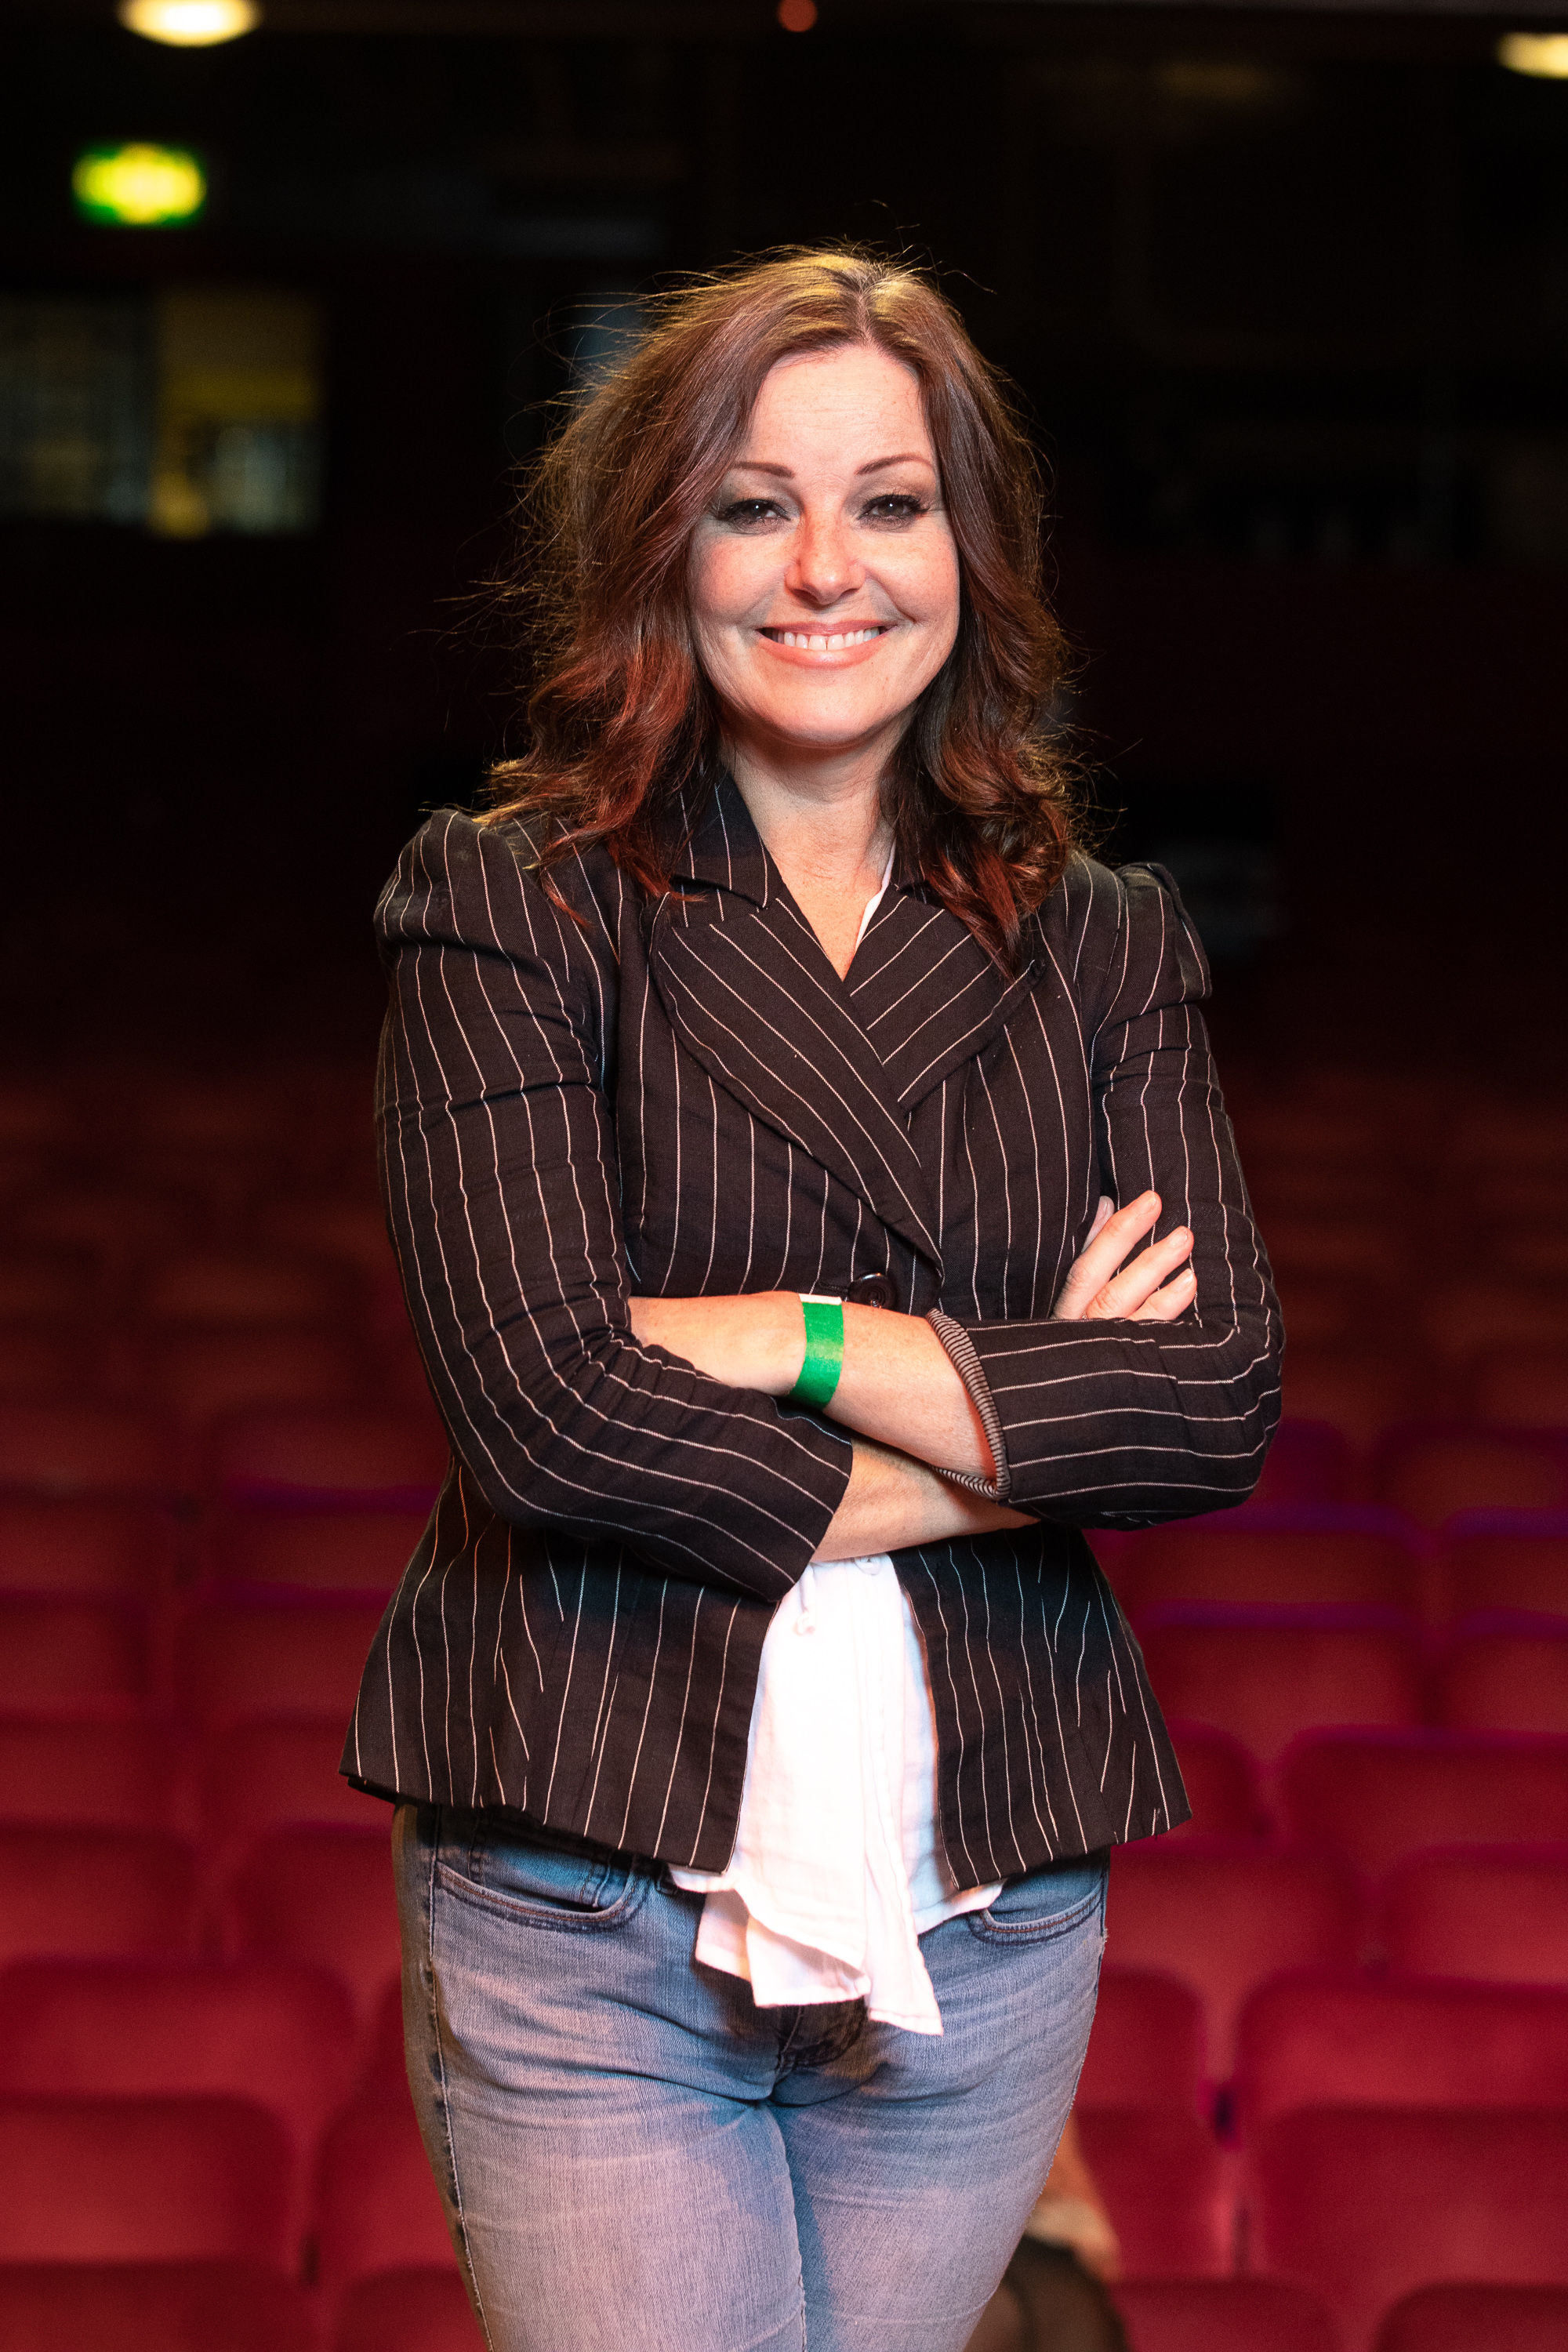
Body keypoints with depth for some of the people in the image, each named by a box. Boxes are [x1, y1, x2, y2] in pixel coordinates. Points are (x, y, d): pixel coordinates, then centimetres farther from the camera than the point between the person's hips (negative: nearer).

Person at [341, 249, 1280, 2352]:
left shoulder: (1106, 950, 8)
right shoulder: (510, 907, -2)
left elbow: (1222, 1406, -4)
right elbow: (545, 1406, -14)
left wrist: (801, 1340, -13)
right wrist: (1025, 1424, -8)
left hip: (991, 1915, 3)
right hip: (586, 1915, -3)